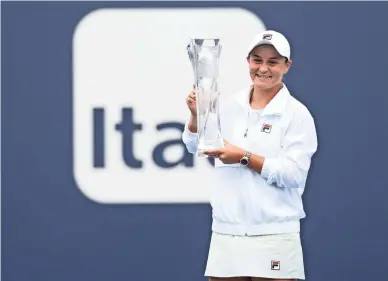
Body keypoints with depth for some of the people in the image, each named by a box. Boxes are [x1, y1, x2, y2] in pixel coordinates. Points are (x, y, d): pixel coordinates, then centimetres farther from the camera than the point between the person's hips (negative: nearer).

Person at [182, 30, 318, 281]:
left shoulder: (297, 114, -3)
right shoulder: (230, 106, 10)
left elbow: (295, 174, -11)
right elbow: (195, 146, 7)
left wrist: (244, 157, -17)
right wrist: (197, 115, -12)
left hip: (274, 238, -4)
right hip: (225, 235, 4)